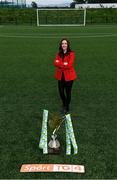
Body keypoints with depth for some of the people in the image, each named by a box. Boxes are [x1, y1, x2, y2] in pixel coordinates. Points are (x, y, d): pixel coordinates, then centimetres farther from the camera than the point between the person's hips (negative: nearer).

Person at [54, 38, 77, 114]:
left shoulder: (71, 53, -10)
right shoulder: (59, 53, 6)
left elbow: (69, 65, -20)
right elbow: (55, 63, -7)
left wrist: (60, 63, -14)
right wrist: (64, 64, -19)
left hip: (69, 75, -4)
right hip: (60, 75, 4)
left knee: (68, 92, 6)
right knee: (61, 91, 7)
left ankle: (67, 107, 28)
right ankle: (64, 105, 35)